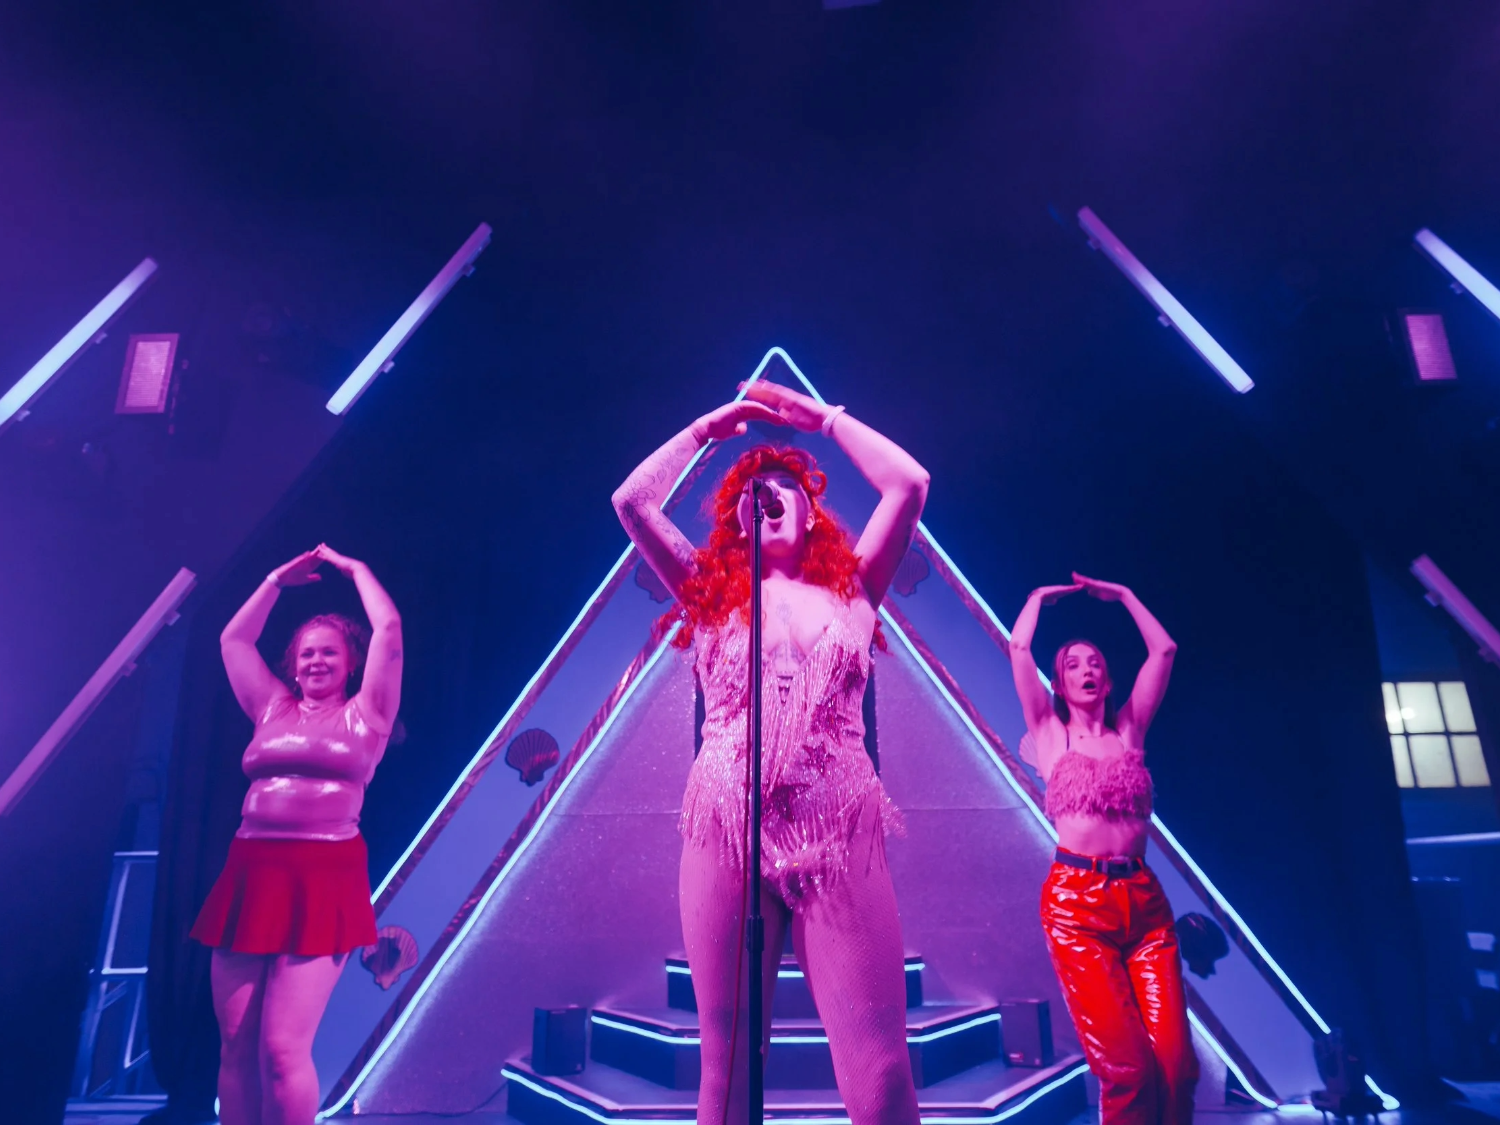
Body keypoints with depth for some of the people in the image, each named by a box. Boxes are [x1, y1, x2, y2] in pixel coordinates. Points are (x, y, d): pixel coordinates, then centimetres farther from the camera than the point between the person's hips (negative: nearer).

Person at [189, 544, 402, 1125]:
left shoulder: (364, 712, 7)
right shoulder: (272, 708, 18)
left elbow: (389, 628, 0)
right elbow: (233, 639, 26)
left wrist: (355, 569, 12)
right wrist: (277, 580, 27)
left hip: (323, 880, -5)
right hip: (250, 875, 5)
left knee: (284, 1046, -8)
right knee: (235, 1045, 6)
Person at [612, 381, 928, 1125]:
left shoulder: (852, 588, 14)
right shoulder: (711, 593, 15)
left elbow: (910, 485, 8)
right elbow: (631, 501, 9)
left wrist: (824, 418, 17)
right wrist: (706, 428, 17)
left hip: (842, 839, 0)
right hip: (725, 835, 1)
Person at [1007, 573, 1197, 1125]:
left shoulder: (1129, 729, 15)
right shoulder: (1049, 732, 8)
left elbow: (1163, 650, 13)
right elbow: (1019, 649, 1)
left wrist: (1123, 595, 22)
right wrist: (1040, 598, 17)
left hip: (1144, 898, 3)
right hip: (1076, 900, -3)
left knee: (1176, 1063, -7)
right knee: (1129, 1068, -12)